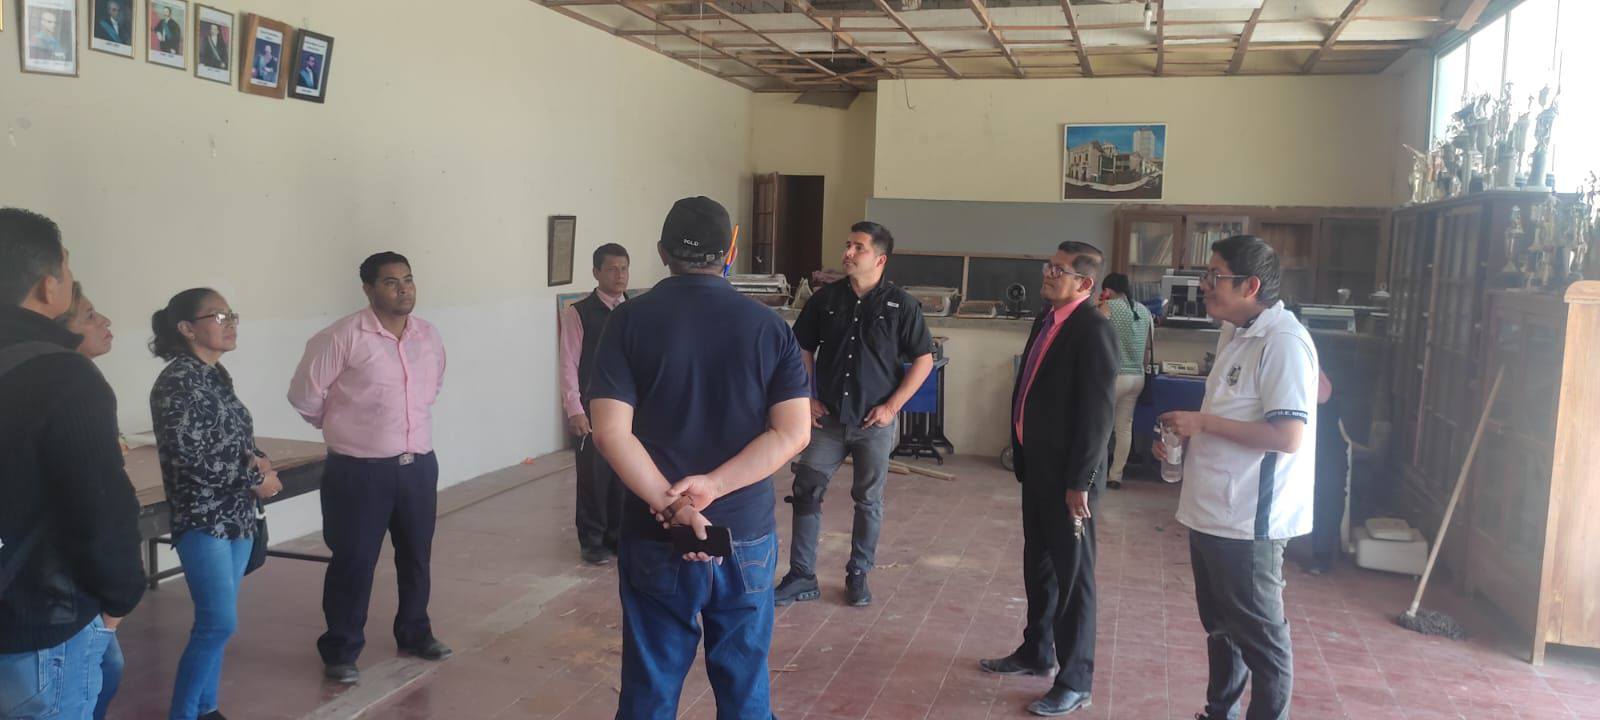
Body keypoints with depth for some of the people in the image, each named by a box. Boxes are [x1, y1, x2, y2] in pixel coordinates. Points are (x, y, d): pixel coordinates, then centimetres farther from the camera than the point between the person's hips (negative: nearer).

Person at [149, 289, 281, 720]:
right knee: (219, 623, -9)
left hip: (235, 516, 8)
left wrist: (257, 458, -1)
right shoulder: (177, 380, -14)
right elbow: (190, 455, -21)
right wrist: (256, 480, -15)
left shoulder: (217, 376, 11)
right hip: (202, 518, -8)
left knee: (215, 622, 13)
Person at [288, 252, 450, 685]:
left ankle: (414, 633, 35)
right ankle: (340, 651, 19)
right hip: (359, 471, -5)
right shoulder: (343, 337, -14)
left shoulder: (429, 336, 4)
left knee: (416, 556, 17)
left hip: (419, 465, 6)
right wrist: (342, 428, 8)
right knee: (353, 562, 3)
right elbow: (304, 395, -6)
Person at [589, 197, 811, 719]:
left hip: (655, 539, -1)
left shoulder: (630, 321, -5)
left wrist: (671, 505, -15)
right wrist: (713, 486, -14)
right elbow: (793, 432, -9)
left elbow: (611, 431, -15)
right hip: (747, 537, 1)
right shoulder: (769, 326, -1)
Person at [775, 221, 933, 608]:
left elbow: (924, 359, -3)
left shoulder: (899, 304, -6)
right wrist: (805, 398, 1)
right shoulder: (826, 298, 2)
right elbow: (803, 349, 11)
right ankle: (801, 576, 12)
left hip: (874, 421, -2)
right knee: (806, 491, 1)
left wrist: (892, 406, -9)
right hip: (828, 417, 2)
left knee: (868, 500, 8)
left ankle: (858, 575, 24)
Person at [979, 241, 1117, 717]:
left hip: (1067, 475, -8)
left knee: (1072, 574, 3)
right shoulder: (1046, 321, 10)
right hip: (1037, 466, 8)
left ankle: (1075, 682, 16)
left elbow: (1098, 412, -20)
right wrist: (1023, 458, 15)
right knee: (1038, 565, 20)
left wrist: (1079, 482, -19)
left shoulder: (1094, 330, -17)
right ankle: (1037, 652, 37)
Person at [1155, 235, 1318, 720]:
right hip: (1212, 511, 9)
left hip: (1248, 520, -9)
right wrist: (1184, 436, 7)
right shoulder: (1235, 334, 11)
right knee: (1220, 625, 21)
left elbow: (1288, 436, -25)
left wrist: (1203, 422, -19)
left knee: (1258, 634, 5)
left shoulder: (1283, 343, -19)